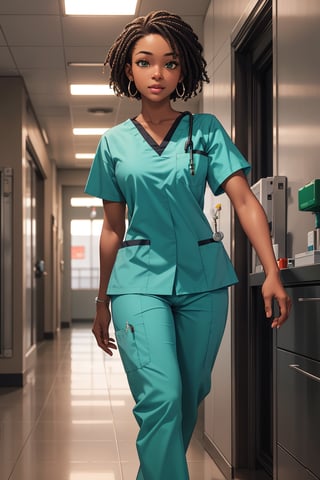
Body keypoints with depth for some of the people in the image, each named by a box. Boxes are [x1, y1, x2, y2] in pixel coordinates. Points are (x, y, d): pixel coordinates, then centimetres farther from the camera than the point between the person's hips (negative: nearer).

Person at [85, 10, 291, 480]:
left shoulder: (206, 130, 4)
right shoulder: (115, 142, 7)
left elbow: (244, 200, -4)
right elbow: (113, 228, 12)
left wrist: (272, 274, -17)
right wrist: (102, 303, 15)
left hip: (202, 276, 1)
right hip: (140, 278, -1)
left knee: (191, 395, 8)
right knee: (160, 398, -17)